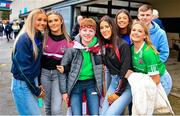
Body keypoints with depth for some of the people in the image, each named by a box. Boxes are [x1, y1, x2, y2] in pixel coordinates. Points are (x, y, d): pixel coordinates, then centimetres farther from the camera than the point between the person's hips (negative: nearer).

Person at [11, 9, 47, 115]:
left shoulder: (39, 37, 3)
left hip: (33, 81, 7)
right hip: (22, 84, -7)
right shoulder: (24, 39, -20)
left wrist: (38, 84, 6)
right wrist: (37, 90, -12)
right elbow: (24, 68, -20)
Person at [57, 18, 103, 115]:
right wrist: (64, 91, -5)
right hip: (76, 84, -2)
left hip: (91, 83, 2)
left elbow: (101, 67, 9)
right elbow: (63, 68, -5)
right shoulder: (72, 48, -11)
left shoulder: (98, 46, -3)